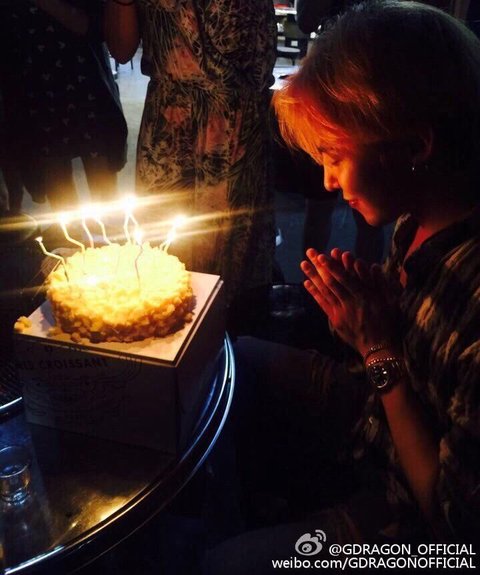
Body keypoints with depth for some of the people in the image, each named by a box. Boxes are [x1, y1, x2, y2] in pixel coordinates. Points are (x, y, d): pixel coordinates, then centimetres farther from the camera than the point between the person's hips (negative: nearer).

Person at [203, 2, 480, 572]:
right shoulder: (420, 220, -13)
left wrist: (380, 350, -28)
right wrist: (365, 316, -16)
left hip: (410, 512, -6)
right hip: (373, 413, 7)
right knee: (231, 359, 12)